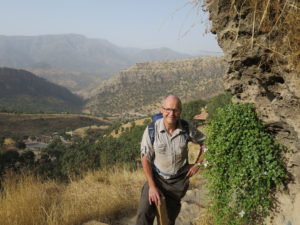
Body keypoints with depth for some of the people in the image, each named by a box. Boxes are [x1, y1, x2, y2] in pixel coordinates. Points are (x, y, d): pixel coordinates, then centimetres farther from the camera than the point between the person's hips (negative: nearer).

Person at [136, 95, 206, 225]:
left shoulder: (187, 129, -14)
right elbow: (145, 158, -14)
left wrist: (198, 163, -2)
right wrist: (152, 186, -16)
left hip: (179, 180, 2)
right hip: (157, 177, -1)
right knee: (144, 212, -19)